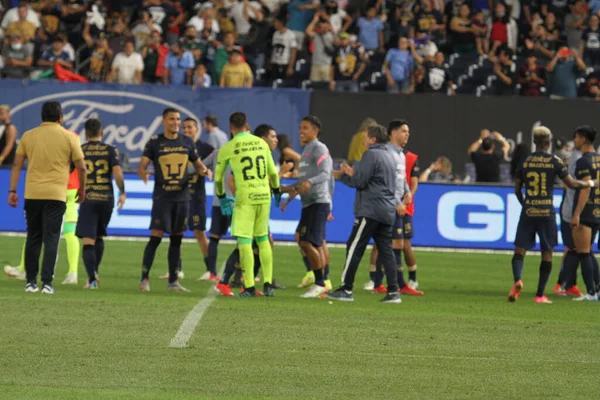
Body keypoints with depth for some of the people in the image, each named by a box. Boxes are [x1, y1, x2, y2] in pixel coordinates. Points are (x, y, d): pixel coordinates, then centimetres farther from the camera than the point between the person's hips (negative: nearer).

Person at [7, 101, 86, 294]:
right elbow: (81, 167, 2)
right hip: (56, 195, -2)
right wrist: (82, 189, 16)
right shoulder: (68, 137, 0)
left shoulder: (28, 136, 6)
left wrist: (12, 190, 8)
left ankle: (31, 282, 11)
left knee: (33, 238, 11)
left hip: (32, 194, 2)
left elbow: (17, 165, 5)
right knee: (51, 239, -1)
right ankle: (47, 282, -9)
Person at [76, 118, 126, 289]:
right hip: (107, 198, 2)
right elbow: (117, 172, -10)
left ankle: (92, 278, -20)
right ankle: (94, 272, 25)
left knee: (88, 241, -5)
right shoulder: (110, 150, 2)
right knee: (99, 236, 23)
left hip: (88, 198, -2)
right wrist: (122, 192, 0)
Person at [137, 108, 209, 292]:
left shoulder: (187, 143, 9)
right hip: (162, 197, -4)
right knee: (156, 237, -11)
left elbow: (197, 163, 20)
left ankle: (173, 281, 13)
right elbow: (142, 167, -7)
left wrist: (203, 170, -3)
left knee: (176, 239, 7)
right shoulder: (154, 143, -2)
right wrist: (143, 174, -30)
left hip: (182, 197, 4)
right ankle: (145, 278, -7)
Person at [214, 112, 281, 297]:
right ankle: (268, 284, 13)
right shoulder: (262, 143, 8)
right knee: (262, 239, 15)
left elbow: (218, 176, 9)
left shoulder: (227, 148, -2)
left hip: (245, 197, -4)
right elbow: (273, 171, 17)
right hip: (264, 195, 4)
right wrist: (276, 191, 32)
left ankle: (249, 287, -6)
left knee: (244, 241, -2)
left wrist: (222, 197, 24)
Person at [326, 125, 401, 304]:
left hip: (371, 210, -9)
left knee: (354, 248, -5)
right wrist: (353, 173, 20)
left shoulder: (371, 155, -9)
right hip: (388, 211, 9)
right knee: (386, 250, 7)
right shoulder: (390, 156, 18)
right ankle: (393, 291, 0)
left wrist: (342, 176, 3)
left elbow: (359, 182, -13)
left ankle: (346, 290, -6)